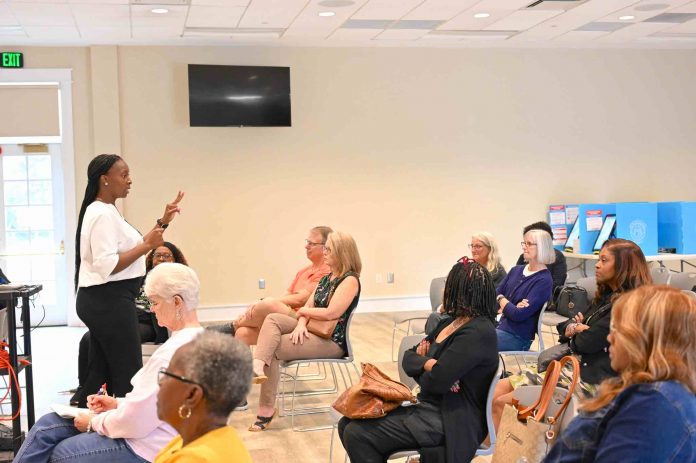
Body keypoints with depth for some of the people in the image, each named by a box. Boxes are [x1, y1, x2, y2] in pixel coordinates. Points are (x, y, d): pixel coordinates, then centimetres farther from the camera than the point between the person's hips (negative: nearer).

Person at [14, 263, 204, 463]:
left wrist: (94, 422, -7)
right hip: (147, 431, 10)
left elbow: (135, 421, -24)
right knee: (46, 426, 11)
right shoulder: (194, 337, 6)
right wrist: (118, 403, 9)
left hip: (146, 447, -10)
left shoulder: (173, 352, -26)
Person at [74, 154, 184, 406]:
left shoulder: (107, 211, 15)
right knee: (129, 374, -5)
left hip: (104, 301, 11)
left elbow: (130, 247, 17)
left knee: (99, 371, 15)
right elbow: (107, 266, -26)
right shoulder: (102, 215, -17)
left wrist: (163, 223, 14)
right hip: (110, 301, -11)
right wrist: (147, 245, -21)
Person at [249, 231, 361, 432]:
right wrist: (301, 323, -14)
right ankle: (258, 367, -32)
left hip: (332, 341, -9)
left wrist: (304, 311, -6)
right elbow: (308, 305, 9)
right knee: (272, 319, -13)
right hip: (312, 331, 9)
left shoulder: (350, 280, -12)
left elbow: (331, 313, -23)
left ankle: (266, 411, -13)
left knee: (272, 349, -18)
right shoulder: (326, 278, 16)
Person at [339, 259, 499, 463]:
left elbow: (435, 382, -23)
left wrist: (424, 364, 0)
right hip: (428, 407, 9)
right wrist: (429, 364, -12)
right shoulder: (451, 322, 12)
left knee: (357, 435, -18)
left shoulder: (478, 332, -19)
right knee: (347, 424, -1)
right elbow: (408, 359, 10)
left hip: (450, 421, -9)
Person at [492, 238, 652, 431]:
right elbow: (565, 327, 17)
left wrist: (574, 334, 5)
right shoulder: (605, 297, 17)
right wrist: (573, 328, -7)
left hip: (592, 380, -9)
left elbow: (587, 343, -18)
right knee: (500, 388, -4)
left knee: (500, 401, -14)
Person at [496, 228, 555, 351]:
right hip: (497, 326, 7)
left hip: (516, 337, -7)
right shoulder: (516, 270, 13)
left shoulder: (543, 281, -11)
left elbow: (519, 315, -18)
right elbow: (495, 296, 9)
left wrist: (502, 300, 0)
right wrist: (509, 307, -12)